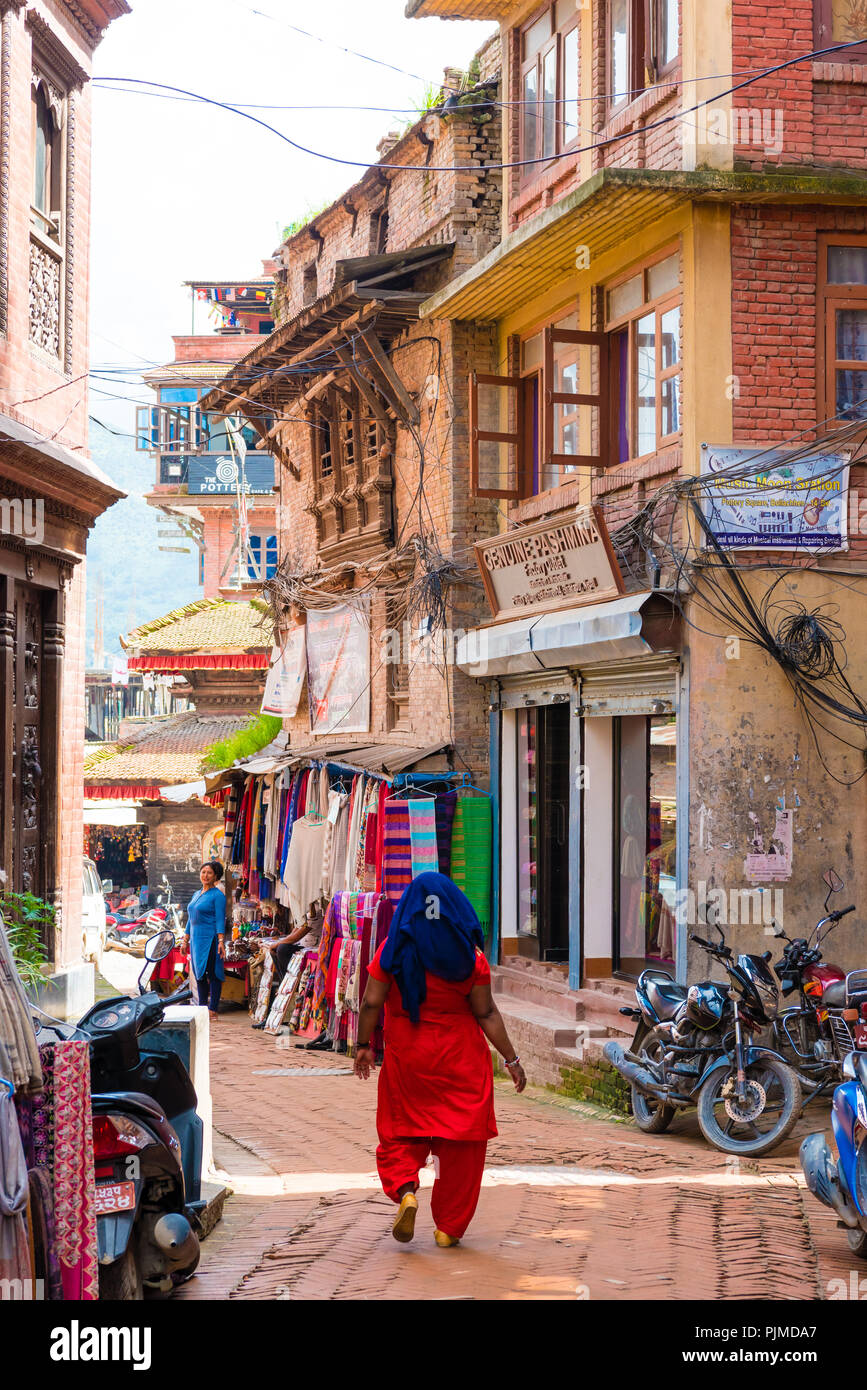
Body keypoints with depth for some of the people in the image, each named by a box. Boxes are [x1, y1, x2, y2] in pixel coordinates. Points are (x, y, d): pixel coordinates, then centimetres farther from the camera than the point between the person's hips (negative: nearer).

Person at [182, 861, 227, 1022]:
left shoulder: (218, 896, -6)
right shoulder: (196, 895, 18)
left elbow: (220, 920, -12)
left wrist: (221, 941, -20)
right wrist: (186, 940, 20)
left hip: (210, 939, -8)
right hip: (197, 939, 8)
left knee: (213, 973, -7)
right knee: (199, 973, 10)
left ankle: (213, 1010, -6)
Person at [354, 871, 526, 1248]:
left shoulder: (393, 949, -3)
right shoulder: (469, 954, -5)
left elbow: (371, 1002, -5)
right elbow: (486, 1012, -6)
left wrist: (364, 1045, 8)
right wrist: (511, 1058, 0)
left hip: (405, 1055, 1)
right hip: (460, 1059, -1)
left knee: (400, 1132, 15)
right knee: (459, 1142, 8)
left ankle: (405, 1190, -12)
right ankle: (449, 1227, 9)